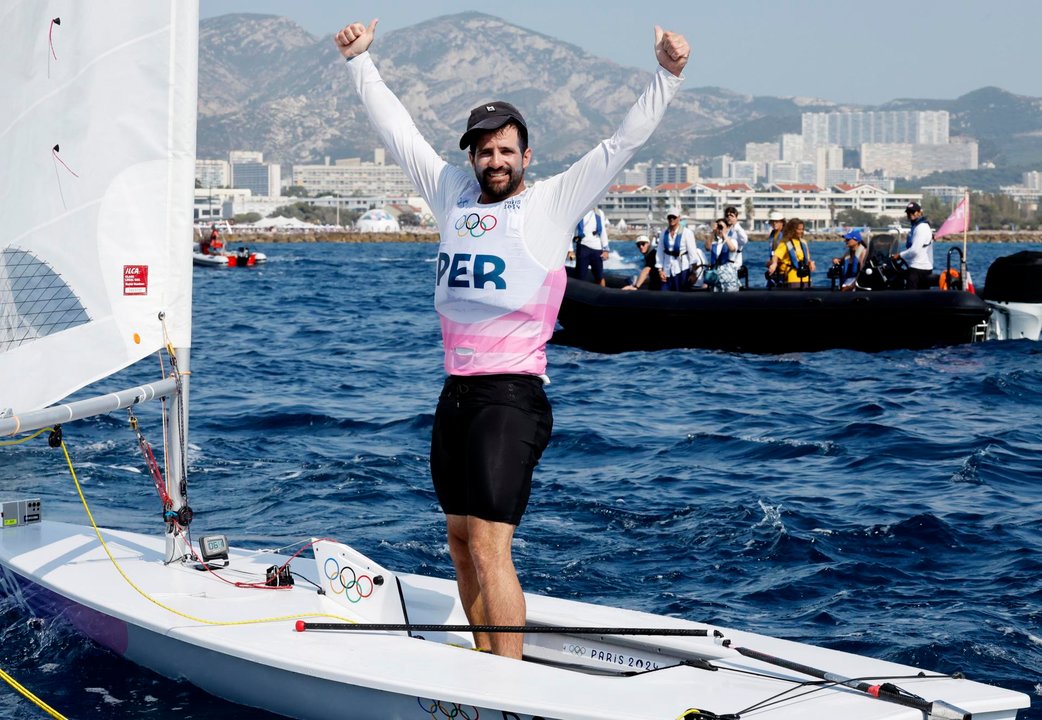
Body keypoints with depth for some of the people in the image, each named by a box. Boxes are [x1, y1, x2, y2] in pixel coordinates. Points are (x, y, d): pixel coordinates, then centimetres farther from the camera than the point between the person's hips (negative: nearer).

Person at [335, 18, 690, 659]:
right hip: (455, 393, 7)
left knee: (490, 546, -14)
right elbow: (398, 130, 23)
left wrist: (667, 77, -13)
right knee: (461, 538, 11)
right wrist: (360, 61, 25)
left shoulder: (554, 202, 2)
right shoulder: (454, 193, 15)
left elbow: (624, 143, -4)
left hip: (512, 396, -7)